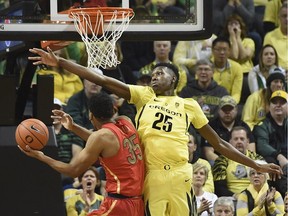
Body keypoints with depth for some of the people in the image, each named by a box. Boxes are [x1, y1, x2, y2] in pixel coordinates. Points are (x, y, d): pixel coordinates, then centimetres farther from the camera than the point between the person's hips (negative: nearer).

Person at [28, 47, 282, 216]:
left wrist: (256, 165, 14)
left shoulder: (189, 106, 13)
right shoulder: (144, 95, 12)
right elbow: (103, 80, 5)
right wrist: (60, 62, -3)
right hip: (151, 178, 0)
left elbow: (218, 143, 18)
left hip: (180, 177, 0)